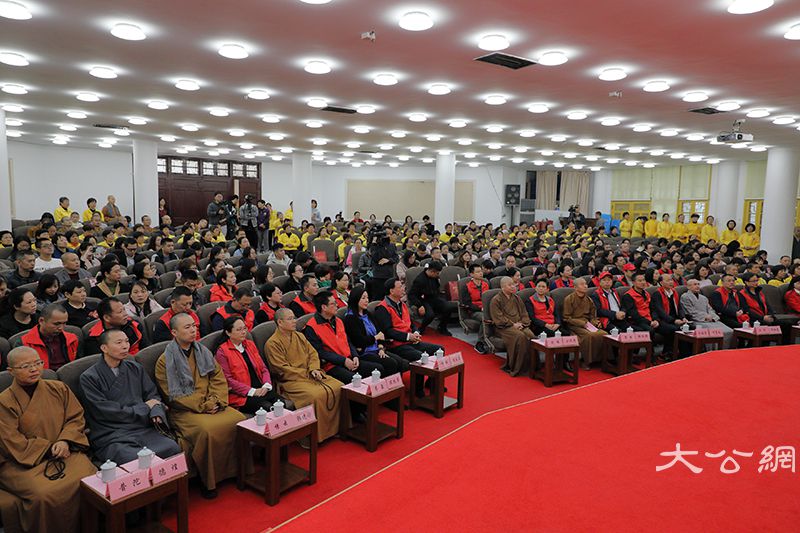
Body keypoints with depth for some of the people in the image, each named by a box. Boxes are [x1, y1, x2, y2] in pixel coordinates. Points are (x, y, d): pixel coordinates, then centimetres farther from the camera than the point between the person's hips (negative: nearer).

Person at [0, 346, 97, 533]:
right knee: (44, 494, -32)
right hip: (24, 461, -2)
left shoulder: (59, 389, 9)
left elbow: (76, 418, 8)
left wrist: (65, 441, -10)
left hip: (63, 452, 3)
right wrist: (49, 449, -11)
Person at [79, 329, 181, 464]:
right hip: (110, 437, -4)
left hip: (143, 430, 5)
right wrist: (145, 408, 0)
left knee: (173, 449, -23)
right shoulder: (89, 378, 1)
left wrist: (157, 413, -8)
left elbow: (153, 395, 15)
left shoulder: (135, 368, 16)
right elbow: (106, 412, -6)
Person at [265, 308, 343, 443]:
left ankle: (336, 427, -3)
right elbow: (283, 369, -13)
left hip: (309, 375, 7)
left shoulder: (299, 336, 16)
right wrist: (308, 373, -13)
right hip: (291, 381, -7)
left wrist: (314, 369, -7)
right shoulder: (272, 344, -7)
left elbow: (313, 354, 14)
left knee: (338, 387, -13)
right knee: (315, 395, -33)